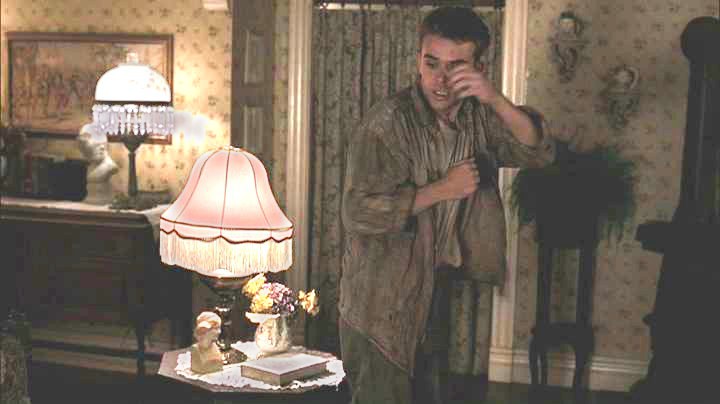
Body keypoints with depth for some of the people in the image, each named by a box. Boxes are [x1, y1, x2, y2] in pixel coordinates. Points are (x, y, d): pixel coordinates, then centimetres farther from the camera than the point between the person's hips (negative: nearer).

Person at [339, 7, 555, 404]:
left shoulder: (480, 118, -2)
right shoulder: (385, 122, -19)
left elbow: (539, 152, -11)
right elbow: (357, 212, -25)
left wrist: (495, 100, -26)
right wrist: (441, 189, -24)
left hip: (438, 293, 6)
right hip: (380, 302, -5)